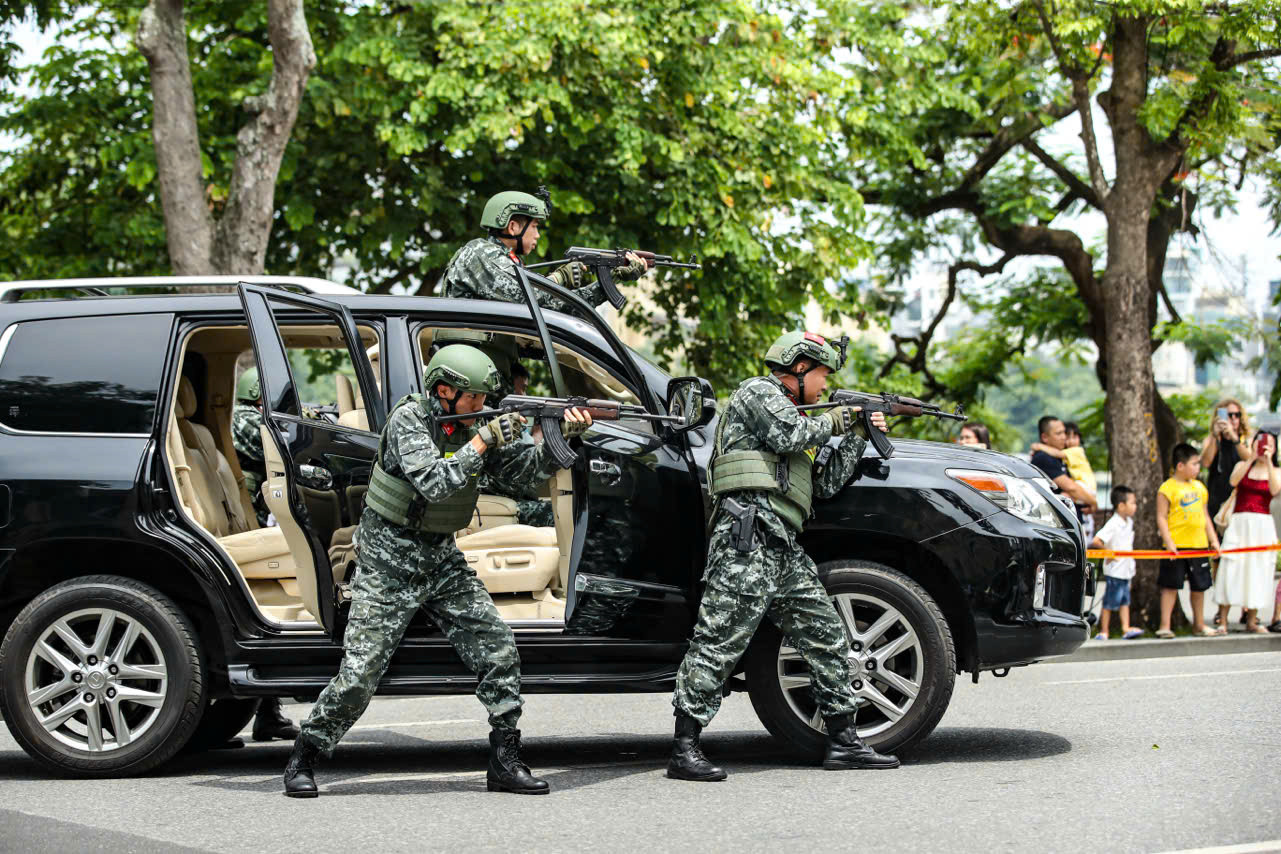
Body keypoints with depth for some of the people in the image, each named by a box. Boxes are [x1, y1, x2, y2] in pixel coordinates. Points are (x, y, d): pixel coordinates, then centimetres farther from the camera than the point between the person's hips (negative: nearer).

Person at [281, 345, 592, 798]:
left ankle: (505, 762, 2)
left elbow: (526, 467, 2)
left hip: (441, 559, 6)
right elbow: (434, 482, -29)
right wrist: (483, 441, -28)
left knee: (499, 650, -5)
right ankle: (303, 759, 10)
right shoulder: (409, 419, -17)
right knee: (359, 673, -8)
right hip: (388, 561, -6)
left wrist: (561, 437, -15)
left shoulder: (473, 423, 2)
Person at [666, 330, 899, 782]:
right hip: (749, 536, -10)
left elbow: (826, 482, 29)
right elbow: (790, 436, -13)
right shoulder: (758, 393, 4)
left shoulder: (797, 414, 32)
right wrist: (836, 420, 3)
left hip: (784, 548, 10)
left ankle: (844, 741, 13)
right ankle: (684, 750, -15)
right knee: (722, 639, -13)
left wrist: (858, 437, 22)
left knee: (827, 635, 8)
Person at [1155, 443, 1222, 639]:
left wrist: (1213, 539, 13)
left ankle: (1199, 624, 23)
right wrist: (1168, 542, -17)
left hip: (1199, 545, 6)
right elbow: (1161, 517, -10)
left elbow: (1205, 516, 18)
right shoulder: (1167, 488, -8)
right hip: (1176, 546, -6)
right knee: (1171, 586, -2)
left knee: (1199, 586, 12)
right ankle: (1164, 626, 1)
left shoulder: (1199, 487, 12)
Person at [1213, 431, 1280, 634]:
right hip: (1239, 523, -1)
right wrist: (1251, 458, -17)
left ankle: (1251, 621, 11)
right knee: (1231, 568, -7)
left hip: (1263, 526, 1)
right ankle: (1223, 620, -6)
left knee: (1258, 570, 2)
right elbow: (1234, 481, -11)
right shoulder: (1243, 465, 10)